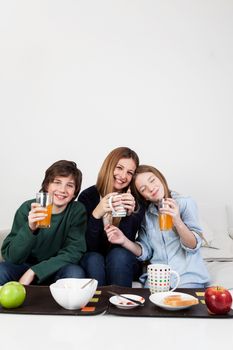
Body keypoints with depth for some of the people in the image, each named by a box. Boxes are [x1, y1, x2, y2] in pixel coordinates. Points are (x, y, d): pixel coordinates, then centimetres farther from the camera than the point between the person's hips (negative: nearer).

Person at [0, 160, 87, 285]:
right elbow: (11, 256, -18)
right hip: (26, 266, 0)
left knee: (75, 273, -30)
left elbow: (73, 252, -17)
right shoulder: (27, 208, -13)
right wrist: (30, 228, -38)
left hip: (57, 269, 1)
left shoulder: (77, 211, -12)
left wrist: (33, 272, -25)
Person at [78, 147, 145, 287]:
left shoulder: (136, 202, -10)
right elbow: (88, 247, -16)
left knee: (118, 255, -31)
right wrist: (96, 215, -34)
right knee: (94, 260, -31)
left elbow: (126, 244, -15)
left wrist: (128, 214, -31)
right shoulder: (87, 196, -12)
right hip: (92, 259, 0)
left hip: (122, 263, 1)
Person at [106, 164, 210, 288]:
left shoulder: (185, 203, -3)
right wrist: (124, 241, -11)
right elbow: (145, 252, 6)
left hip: (188, 274, -2)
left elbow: (193, 246, -6)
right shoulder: (145, 214, 9)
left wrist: (177, 222, -23)